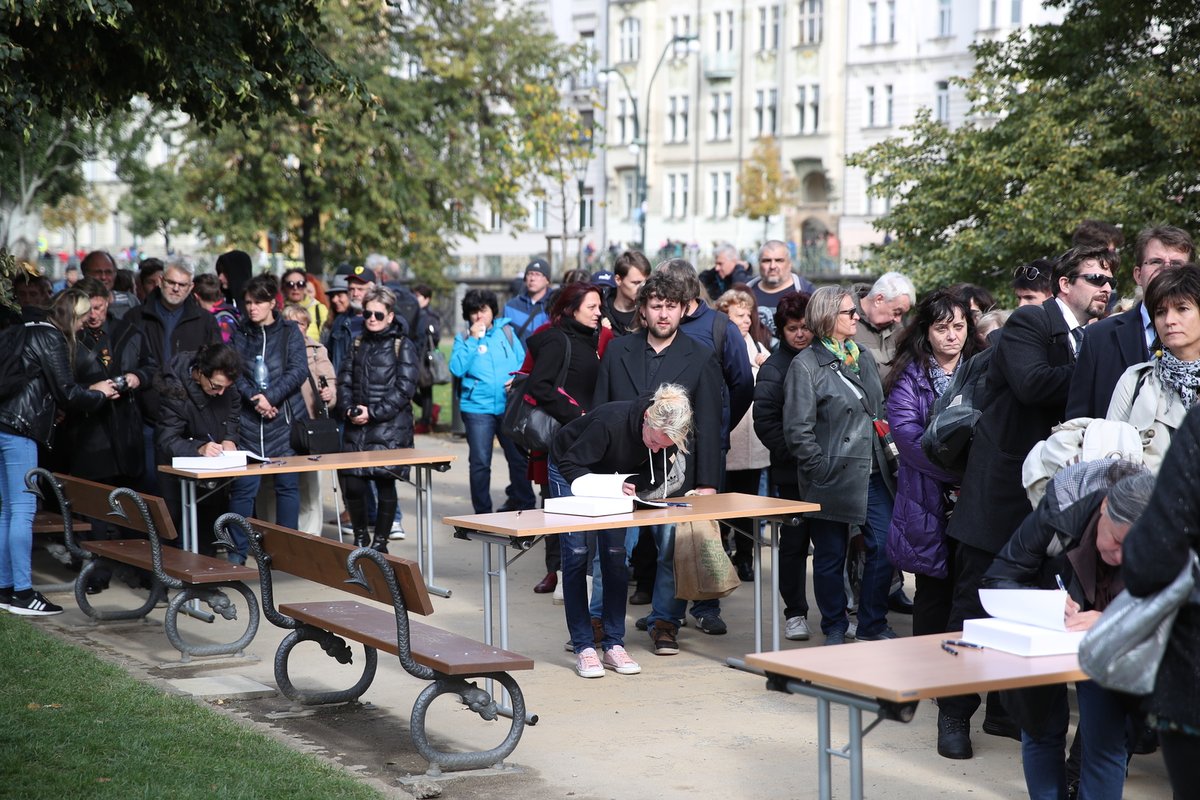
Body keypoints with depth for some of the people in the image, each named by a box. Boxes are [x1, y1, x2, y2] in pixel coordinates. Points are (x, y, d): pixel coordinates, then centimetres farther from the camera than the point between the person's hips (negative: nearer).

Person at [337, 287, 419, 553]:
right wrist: (349, 409, -4)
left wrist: (373, 413, -13)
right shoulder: (358, 344, 16)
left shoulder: (402, 346, 1)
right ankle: (360, 537, 16)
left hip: (390, 428, -4)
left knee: (385, 485, -1)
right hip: (356, 429, 4)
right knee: (353, 485, -3)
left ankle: (380, 542, 12)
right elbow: (344, 381, 15)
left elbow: (404, 389, -7)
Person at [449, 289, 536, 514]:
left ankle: (523, 504, 22)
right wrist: (473, 340, -9)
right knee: (480, 462, 1)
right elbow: (457, 368, -7)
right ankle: (482, 511, 11)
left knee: (519, 458, 6)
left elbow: (523, 361, 8)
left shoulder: (507, 332, 9)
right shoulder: (463, 339, 7)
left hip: (510, 405, 1)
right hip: (477, 407, -1)